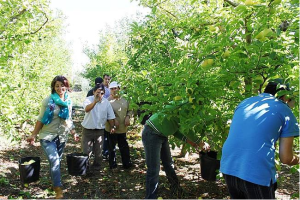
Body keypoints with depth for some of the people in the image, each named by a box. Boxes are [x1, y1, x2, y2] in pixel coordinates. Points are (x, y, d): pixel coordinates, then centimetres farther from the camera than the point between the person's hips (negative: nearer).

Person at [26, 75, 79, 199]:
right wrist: (33, 135, -11)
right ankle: (58, 190, -6)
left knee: (56, 161, 14)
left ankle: (54, 183, 33)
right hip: (47, 136, -4)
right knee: (54, 161, -14)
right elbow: (41, 119, -7)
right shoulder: (48, 100, -11)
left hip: (62, 137, 4)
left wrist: (74, 133, 13)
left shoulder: (69, 101, 4)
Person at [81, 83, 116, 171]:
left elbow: (110, 116, 6)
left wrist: (113, 126, 0)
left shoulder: (106, 102, -1)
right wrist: (95, 101, -50)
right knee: (86, 151, 5)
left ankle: (96, 165, 34)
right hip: (88, 130, -2)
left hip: (100, 131, 3)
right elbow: (86, 109, -35)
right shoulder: (88, 99, -12)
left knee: (98, 151, 14)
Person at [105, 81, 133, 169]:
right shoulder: (108, 100, -12)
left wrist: (128, 117, -6)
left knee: (124, 146, 14)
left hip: (123, 128, 4)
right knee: (112, 147, 11)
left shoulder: (124, 100, 3)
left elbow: (129, 110, 11)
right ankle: (112, 164, 27)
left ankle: (126, 163, 28)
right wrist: (113, 120, -22)